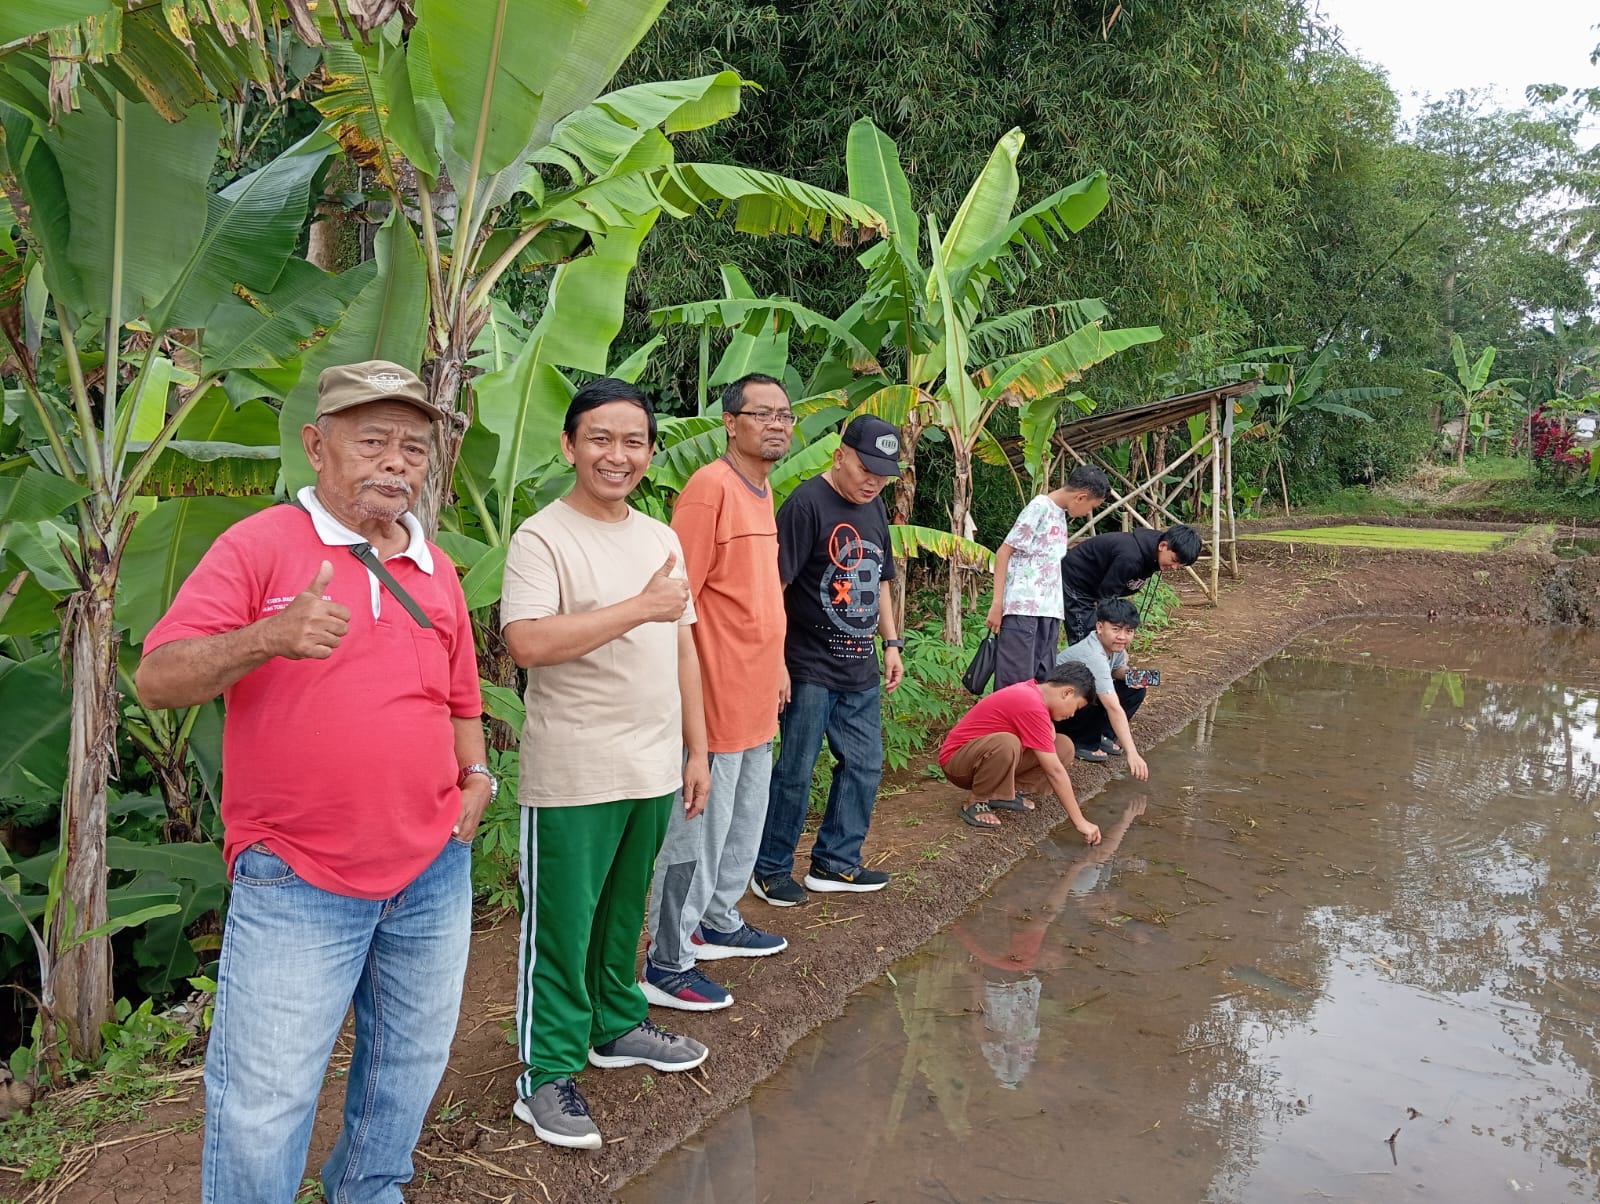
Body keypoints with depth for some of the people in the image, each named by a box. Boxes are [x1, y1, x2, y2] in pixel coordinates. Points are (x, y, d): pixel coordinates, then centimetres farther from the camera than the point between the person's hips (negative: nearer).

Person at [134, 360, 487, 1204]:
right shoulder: (260, 545, -7)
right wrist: (267, 637, -29)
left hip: (434, 874, 6)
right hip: (298, 884, -5)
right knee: (263, 1108, 2)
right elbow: (157, 680, -13)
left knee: (409, 1070, 19)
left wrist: (476, 776, 4)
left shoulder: (435, 568, 10)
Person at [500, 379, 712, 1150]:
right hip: (572, 776, -6)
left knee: (624, 912, 20)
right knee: (560, 925, 4)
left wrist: (696, 749, 14)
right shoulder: (542, 537, -10)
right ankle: (547, 1074, 17)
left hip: (653, 769, 6)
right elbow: (526, 642, -24)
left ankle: (616, 1026, 38)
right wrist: (639, 607, -22)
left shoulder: (661, 538, 11)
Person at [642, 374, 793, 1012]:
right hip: (716, 698, -10)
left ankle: (718, 922, 39)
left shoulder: (762, 490, 13)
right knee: (698, 831, 0)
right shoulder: (710, 487, -16)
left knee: (745, 820, 21)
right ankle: (667, 964, 13)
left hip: (756, 699, 10)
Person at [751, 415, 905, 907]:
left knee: (864, 765, 12)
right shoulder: (807, 504, -14)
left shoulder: (874, 508, 12)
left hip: (861, 670, 8)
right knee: (795, 771, 1)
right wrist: (776, 663, -18)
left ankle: (836, 862, 27)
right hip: (811, 669, -8)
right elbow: (774, 585, -16)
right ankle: (771, 870, 17)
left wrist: (891, 643, 17)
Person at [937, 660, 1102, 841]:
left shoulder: (1032, 691, 2)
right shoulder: (1032, 706, -27)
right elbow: (1055, 771, -26)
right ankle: (976, 803, -16)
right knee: (1007, 743, -41)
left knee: (1063, 745, -1)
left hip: (987, 752, 9)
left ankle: (1002, 793, 5)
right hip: (957, 760, -9)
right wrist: (1080, 822, -23)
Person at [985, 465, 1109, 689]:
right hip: (1022, 608, -9)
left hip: (1048, 610, 9)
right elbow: (1004, 552, -9)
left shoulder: (1060, 514, 17)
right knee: (1017, 679, -10)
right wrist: (997, 603, -14)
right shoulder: (1039, 507, -7)